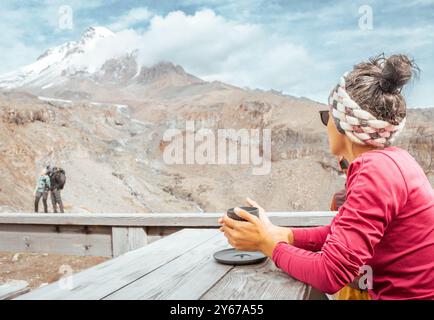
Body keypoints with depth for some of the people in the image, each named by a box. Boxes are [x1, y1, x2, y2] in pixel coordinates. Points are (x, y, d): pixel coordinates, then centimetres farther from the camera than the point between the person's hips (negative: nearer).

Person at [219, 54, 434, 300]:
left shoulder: (378, 170, -24)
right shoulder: (389, 159, 2)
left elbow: (331, 274, -25)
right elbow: (340, 234, 4)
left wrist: (269, 244, -13)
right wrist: (278, 234, -6)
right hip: (397, 291, 7)